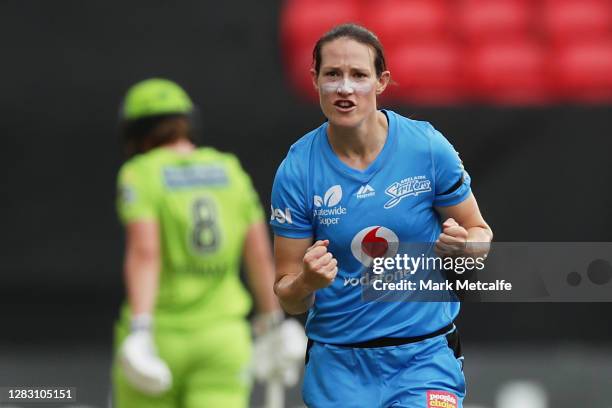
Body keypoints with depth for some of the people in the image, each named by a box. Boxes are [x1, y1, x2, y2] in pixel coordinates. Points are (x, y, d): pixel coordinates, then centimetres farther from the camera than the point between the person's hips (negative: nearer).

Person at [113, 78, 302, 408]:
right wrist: (271, 327, 17)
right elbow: (260, 253, 6)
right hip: (222, 338, 3)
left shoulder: (140, 175, -6)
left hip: (159, 335, -3)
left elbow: (143, 252, -20)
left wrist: (140, 332, -28)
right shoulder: (229, 171, 7)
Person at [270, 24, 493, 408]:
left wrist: (462, 244, -18)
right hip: (339, 364, 1)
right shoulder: (297, 170, -7)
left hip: (424, 357, -1)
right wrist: (307, 283, -27)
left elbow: (481, 236, 5)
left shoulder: (428, 148, -8)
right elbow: (289, 299, -4)